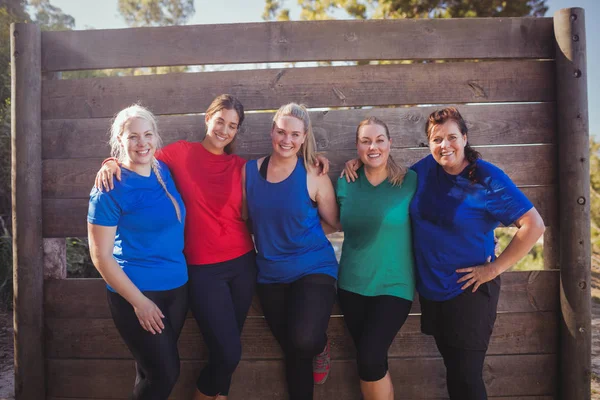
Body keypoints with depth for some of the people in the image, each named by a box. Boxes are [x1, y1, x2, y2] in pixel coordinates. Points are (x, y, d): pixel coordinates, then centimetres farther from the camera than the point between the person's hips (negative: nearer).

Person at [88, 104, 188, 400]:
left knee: (155, 370, 18)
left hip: (177, 287, 6)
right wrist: (139, 300, -14)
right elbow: (101, 255, -12)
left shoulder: (164, 172, 2)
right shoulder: (111, 188, -14)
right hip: (136, 292, -5)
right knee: (164, 373, 2)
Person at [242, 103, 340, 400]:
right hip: (270, 275, 3)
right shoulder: (249, 171, -2)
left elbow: (336, 221, -3)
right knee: (292, 353, 14)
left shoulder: (314, 177, -10)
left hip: (313, 269, -3)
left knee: (304, 341, -24)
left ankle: (321, 346, 14)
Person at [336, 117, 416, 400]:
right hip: (352, 285, 4)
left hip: (394, 286, -3)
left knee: (370, 358, -12)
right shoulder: (345, 184, 1)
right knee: (368, 360, 12)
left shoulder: (410, 181, -8)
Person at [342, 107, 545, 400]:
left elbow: (534, 225, -15)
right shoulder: (426, 168, 0)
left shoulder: (488, 179, -14)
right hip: (431, 290, 5)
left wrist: (494, 268, -15)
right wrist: (362, 163, 0)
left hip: (469, 291, -5)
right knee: (453, 370, 19)